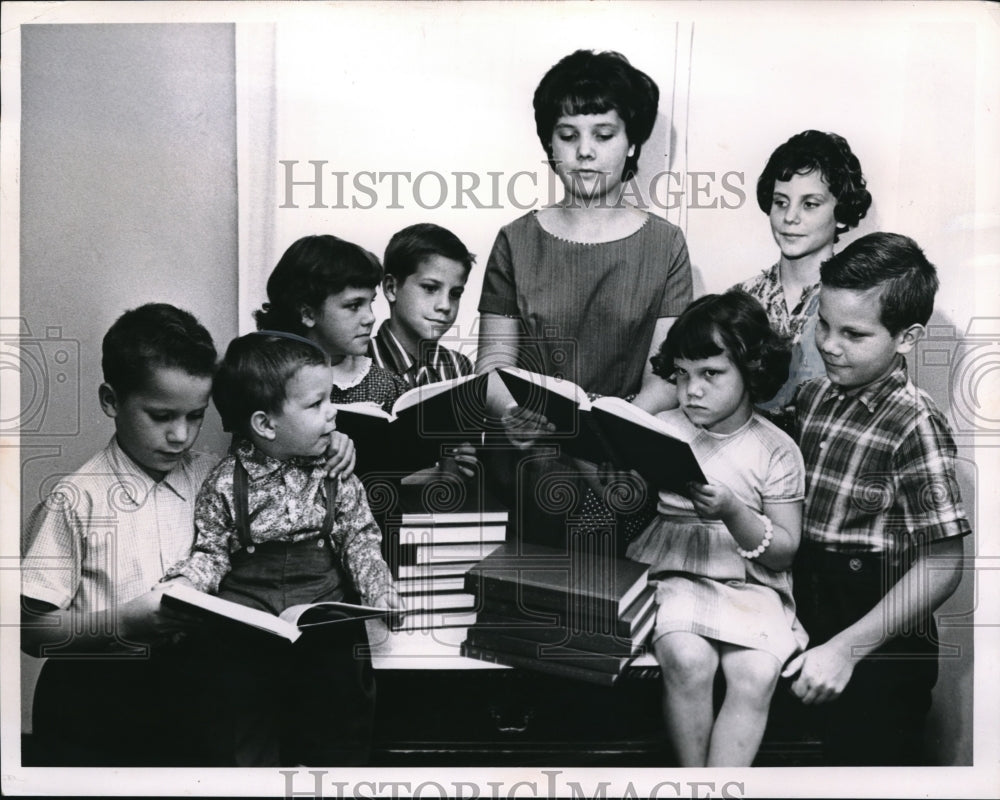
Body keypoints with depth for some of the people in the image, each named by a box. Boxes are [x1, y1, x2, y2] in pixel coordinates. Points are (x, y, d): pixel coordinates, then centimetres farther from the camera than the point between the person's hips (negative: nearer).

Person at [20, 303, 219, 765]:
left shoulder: (210, 479, 4)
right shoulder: (76, 501, -9)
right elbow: (33, 630, -8)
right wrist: (125, 621, -21)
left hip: (186, 684, 3)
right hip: (93, 711, -3)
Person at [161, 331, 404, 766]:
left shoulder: (337, 475, 0)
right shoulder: (226, 483, -5)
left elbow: (361, 541, 1)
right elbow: (212, 551, 0)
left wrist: (381, 595, -13)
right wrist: (180, 585, -18)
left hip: (328, 628, 1)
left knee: (340, 741, 9)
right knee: (245, 744, 10)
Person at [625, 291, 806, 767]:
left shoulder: (775, 450, 4)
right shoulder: (660, 431, 6)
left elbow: (783, 551, 0)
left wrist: (732, 511, -17)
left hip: (750, 584, 0)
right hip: (672, 572, 0)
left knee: (756, 674, -27)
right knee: (687, 660, -28)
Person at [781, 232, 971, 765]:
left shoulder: (915, 426, -19)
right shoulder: (812, 397, 1)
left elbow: (941, 566, -21)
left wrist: (846, 649, -23)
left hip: (880, 659, -6)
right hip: (812, 631, 6)